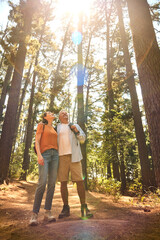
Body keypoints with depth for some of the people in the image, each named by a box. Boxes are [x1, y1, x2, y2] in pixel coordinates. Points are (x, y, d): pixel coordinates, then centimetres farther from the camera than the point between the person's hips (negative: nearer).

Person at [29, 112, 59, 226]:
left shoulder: (54, 129, 25)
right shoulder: (41, 125, 9)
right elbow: (37, 141, -3)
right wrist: (39, 155, -19)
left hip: (55, 155, 5)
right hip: (44, 154, -5)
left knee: (52, 183, -4)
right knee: (42, 183, -19)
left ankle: (48, 212, 1)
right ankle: (35, 214, -11)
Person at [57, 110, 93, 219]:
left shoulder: (75, 126, 18)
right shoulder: (56, 128, 18)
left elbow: (83, 139, 10)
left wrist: (76, 131, -6)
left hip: (74, 156, 0)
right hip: (61, 156, 1)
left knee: (80, 181, -6)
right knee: (63, 182, 0)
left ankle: (84, 208, 3)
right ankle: (66, 208, 10)